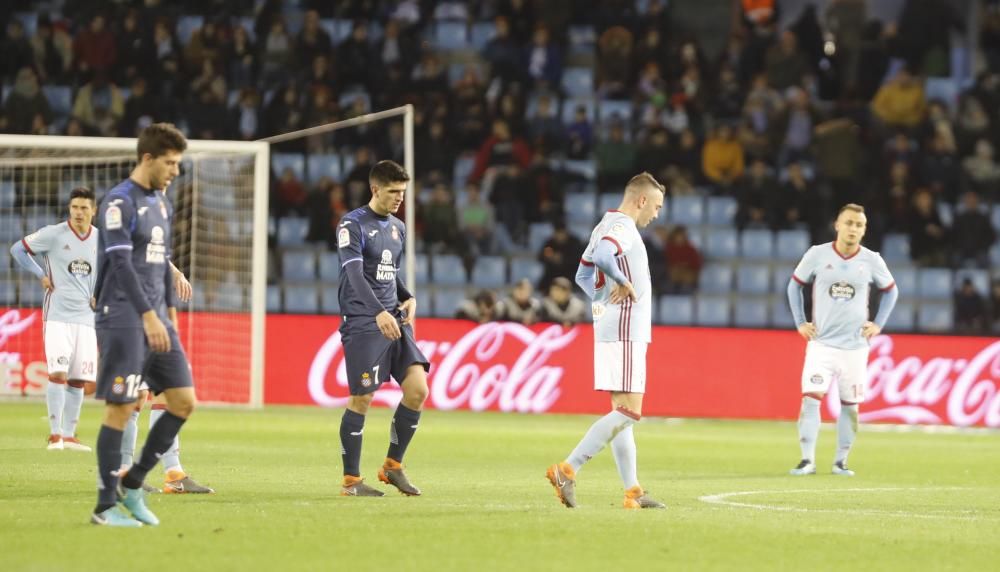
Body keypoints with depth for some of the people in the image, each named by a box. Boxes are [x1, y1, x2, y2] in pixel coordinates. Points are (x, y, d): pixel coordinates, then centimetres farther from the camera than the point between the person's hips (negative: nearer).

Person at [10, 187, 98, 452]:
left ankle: (68, 435, 12)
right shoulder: (53, 234, -6)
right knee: (58, 373, -15)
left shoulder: (100, 239, 7)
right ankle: (55, 434, -10)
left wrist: (97, 296, 10)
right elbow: (18, 249, 1)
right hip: (57, 316, -4)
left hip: (85, 318, 4)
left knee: (79, 380, 3)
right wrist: (41, 275, -5)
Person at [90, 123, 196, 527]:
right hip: (123, 321, -8)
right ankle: (106, 505, 0)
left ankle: (133, 483, 13)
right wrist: (148, 316, -23)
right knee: (121, 408, -7)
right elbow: (121, 263, -18)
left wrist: (170, 312, 17)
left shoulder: (161, 204, 16)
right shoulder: (119, 202, -10)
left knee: (184, 401, 2)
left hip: (156, 319, 8)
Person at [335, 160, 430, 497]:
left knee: (417, 389, -6)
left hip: (394, 321, 7)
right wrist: (379, 313, -32)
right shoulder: (353, 225, -8)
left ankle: (393, 466, 10)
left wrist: (408, 298, 7)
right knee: (361, 399, -5)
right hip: (362, 323, -7)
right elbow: (354, 274, -20)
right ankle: (351, 480, 5)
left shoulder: (398, 229, 16)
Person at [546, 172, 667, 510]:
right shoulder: (623, 227, -14)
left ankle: (632, 492, 11)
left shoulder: (607, 225, 17)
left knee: (622, 411, 10)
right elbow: (602, 255, -34)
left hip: (611, 329, 11)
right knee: (629, 411, -11)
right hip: (624, 332, -11)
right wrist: (624, 282, -19)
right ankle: (567, 470, -15)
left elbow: (583, 274, 24)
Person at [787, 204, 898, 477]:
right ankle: (807, 460, -13)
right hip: (821, 342, -1)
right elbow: (795, 285, 10)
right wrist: (800, 323, 3)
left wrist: (878, 324, 6)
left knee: (850, 404, 4)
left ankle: (841, 461, 15)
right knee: (811, 397, -14)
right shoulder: (817, 255, -4)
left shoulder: (871, 261, -1)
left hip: (855, 346, 1)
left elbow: (891, 291, 15)